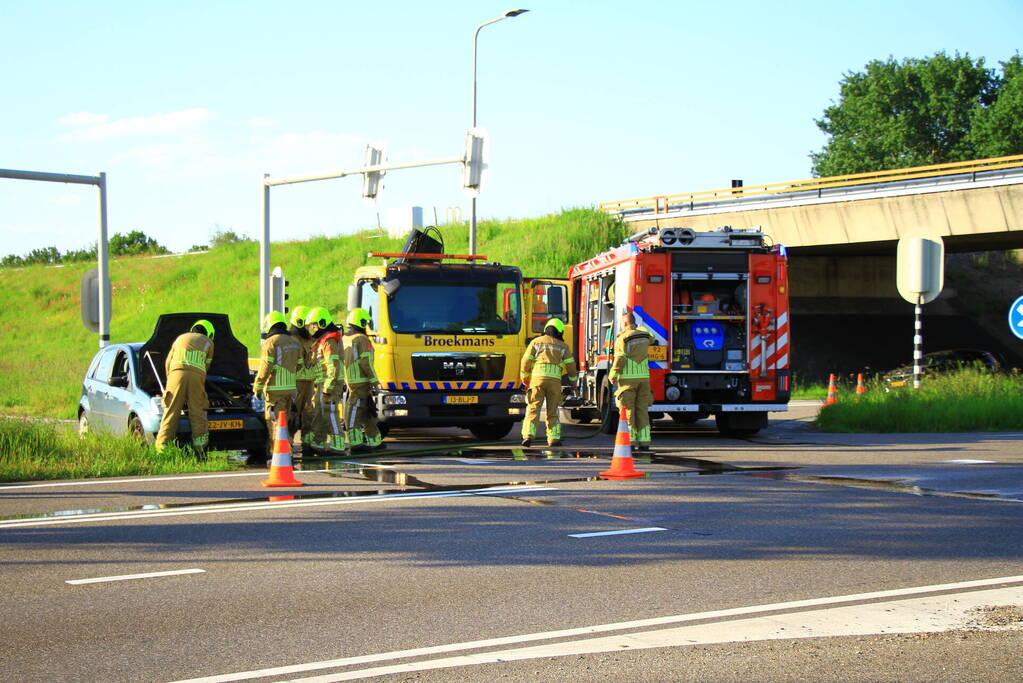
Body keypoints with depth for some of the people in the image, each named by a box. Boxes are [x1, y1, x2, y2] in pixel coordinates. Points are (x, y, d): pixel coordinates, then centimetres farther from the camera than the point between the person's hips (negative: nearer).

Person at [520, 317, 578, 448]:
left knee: (533, 409, -2)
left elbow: (526, 362, 6)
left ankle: (528, 435, -16)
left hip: (537, 378, -1)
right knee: (553, 411, 11)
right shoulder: (563, 346, 12)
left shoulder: (536, 342, 10)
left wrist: (524, 379, 16)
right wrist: (573, 380, 24)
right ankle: (553, 438, 8)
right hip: (555, 380, 1)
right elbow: (570, 366, 10)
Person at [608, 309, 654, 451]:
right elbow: (651, 339, 36)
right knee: (642, 410, 7)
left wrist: (612, 376, -2)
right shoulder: (644, 334, 10)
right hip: (644, 376, 5)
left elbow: (619, 360, -13)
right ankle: (644, 441, 3)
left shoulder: (622, 338, -8)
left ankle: (629, 441, -5)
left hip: (628, 378, -5)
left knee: (628, 410, -1)